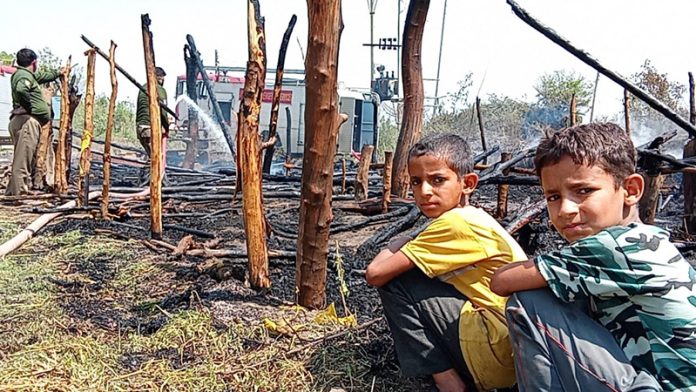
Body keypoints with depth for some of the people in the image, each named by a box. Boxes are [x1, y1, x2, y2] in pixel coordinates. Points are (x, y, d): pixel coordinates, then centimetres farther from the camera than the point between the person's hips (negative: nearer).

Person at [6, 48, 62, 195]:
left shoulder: (30, 75, 24)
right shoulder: (24, 75, -7)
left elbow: (43, 75, 46)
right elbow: (21, 90, -31)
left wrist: (59, 72, 61)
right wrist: (29, 107, -17)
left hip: (27, 121, 11)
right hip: (27, 120, -11)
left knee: (24, 159, 11)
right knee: (22, 160, -15)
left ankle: (12, 193, 13)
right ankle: (18, 193, -18)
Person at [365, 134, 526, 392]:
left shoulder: (457, 222, -17)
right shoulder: (472, 218, 11)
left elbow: (375, 274, -17)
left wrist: (399, 246, 0)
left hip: (500, 348, -10)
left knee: (395, 281, -7)